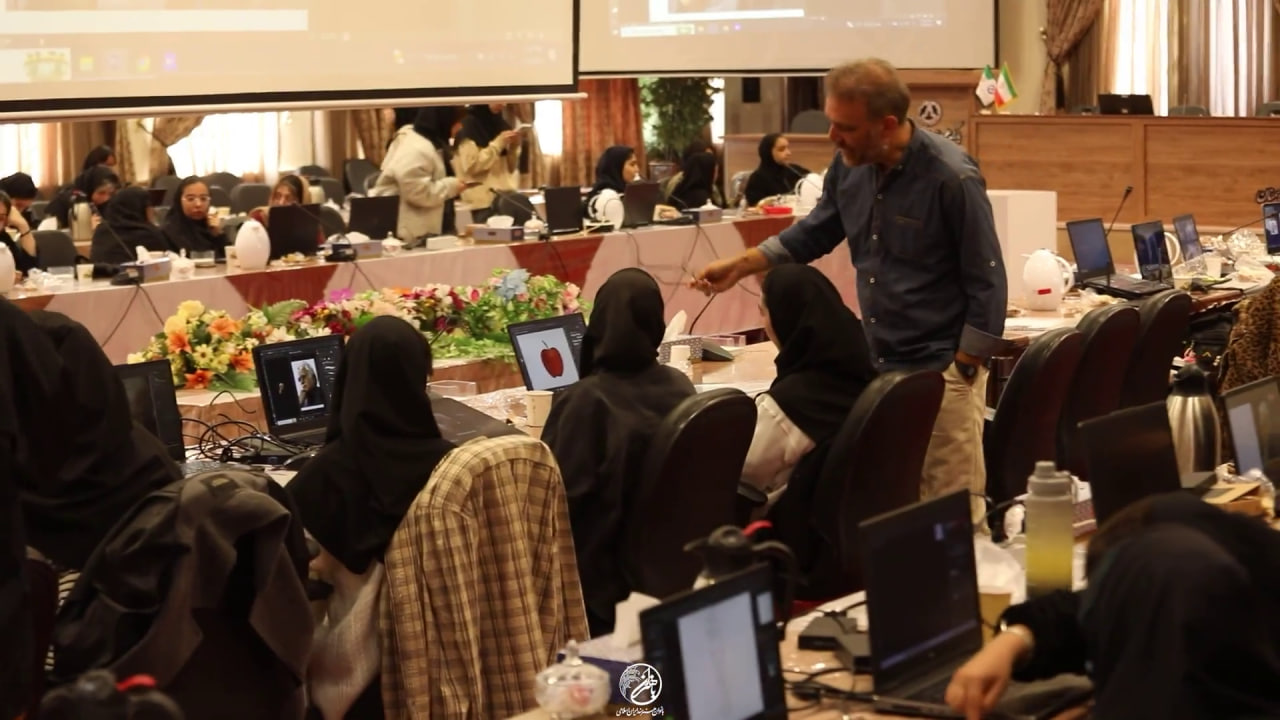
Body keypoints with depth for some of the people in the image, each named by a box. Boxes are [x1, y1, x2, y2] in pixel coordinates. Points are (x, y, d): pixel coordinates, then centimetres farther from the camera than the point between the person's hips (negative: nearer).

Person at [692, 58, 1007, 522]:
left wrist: (960, 373, -12)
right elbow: (814, 234, 17)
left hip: (940, 370, -6)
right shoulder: (850, 166, 1)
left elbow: (986, 284, -13)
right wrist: (740, 265, 7)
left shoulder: (951, 178, -17)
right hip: (876, 364, 6)